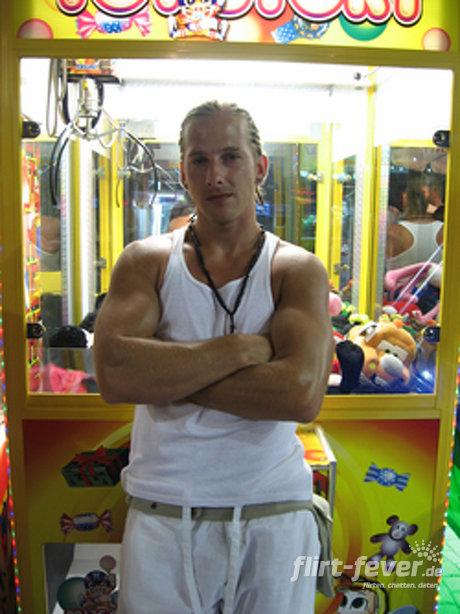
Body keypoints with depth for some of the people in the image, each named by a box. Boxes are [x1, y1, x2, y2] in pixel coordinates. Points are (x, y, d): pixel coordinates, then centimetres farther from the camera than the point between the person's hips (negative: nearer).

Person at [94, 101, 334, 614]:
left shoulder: (298, 270, -4)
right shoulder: (145, 261, -1)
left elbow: (302, 393, -20)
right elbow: (112, 376, -18)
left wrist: (164, 375, -17)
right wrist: (245, 348, -19)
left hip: (273, 514, 0)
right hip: (162, 513, 1)